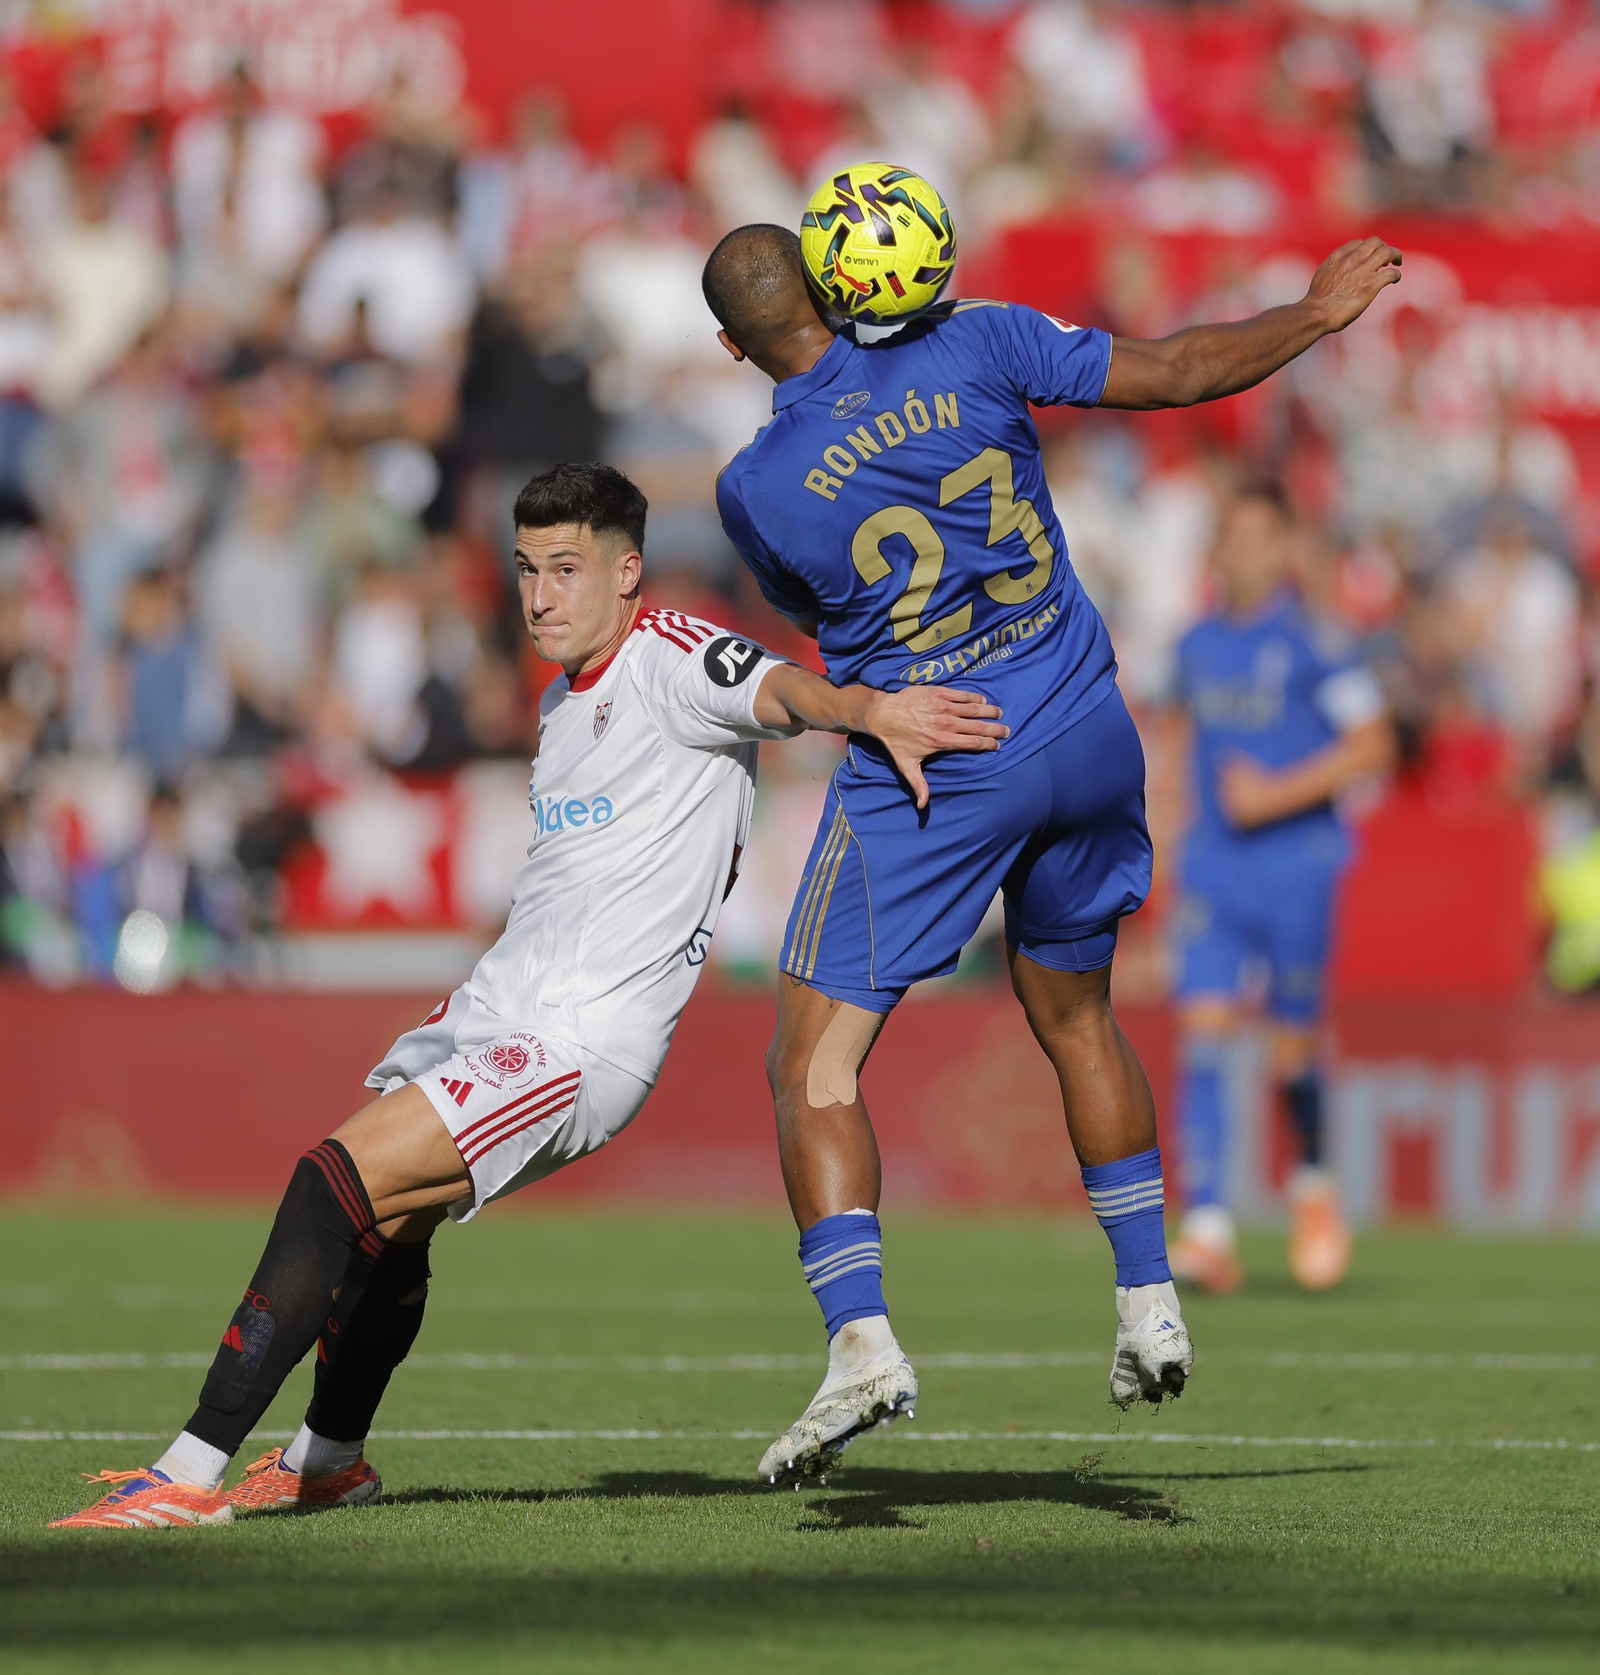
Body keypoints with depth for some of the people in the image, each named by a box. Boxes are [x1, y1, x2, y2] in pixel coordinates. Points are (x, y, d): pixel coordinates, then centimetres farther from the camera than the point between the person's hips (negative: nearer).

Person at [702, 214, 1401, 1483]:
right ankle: (1150, 1308, 29)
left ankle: (860, 1335, -16)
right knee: (1074, 1014, 25)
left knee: (814, 1063, 1)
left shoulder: (758, 488, -8)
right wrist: (1318, 313, 15)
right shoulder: (974, 350, -5)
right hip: (1084, 743, 4)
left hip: (926, 773, -4)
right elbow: (1182, 371, 1)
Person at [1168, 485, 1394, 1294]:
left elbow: (1373, 743, -9)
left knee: (1293, 1052, 2)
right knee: (1202, 1031, -11)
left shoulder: (1309, 643, -7)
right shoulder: (1198, 645, 10)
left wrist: (1279, 794, -16)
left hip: (1297, 866, -4)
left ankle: (1312, 1181, 33)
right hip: (1211, 865, 4)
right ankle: (1207, 1230, -15)